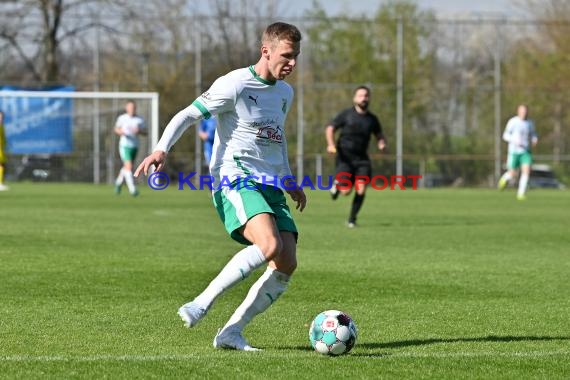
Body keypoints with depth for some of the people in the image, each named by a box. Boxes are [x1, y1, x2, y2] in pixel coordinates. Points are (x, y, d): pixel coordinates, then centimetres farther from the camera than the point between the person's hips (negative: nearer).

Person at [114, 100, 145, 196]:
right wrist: (120, 132, -13)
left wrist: (139, 131, -16)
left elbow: (145, 132, 6)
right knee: (129, 167, -17)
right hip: (125, 145, -4)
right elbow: (116, 128, 10)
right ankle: (132, 189, -20)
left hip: (135, 146, 4)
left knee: (126, 167, 19)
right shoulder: (122, 118, -2)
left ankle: (119, 182, 44)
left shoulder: (140, 120, 3)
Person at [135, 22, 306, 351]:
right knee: (269, 245, -31)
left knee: (287, 264, -9)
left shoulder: (285, 93, 17)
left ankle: (231, 332, -2)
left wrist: (289, 181, 33)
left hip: (270, 187, 8)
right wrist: (162, 149, -22)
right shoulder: (235, 85, -7)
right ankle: (202, 304, -22)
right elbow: (187, 116, -7)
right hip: (235, 180, -8)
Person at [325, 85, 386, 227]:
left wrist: (381, 144, -4)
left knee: (361, 190, -13)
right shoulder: (346, 114, -1)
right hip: (345, 157, -2)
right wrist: (331, 144, -18)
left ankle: (352, 219, 7)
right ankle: (337, 184, 25)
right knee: (346, 191, -13)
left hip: (361, 158, 3)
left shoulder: (372, 119, 8)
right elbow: (330, 128, 1)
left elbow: (379, 136, 20)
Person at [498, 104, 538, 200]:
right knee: (513, 174, 1)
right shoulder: (513, 122, -8)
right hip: (514, 151, -3)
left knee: (526, 171, -16)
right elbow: (506, 135, -7)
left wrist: (534, 140, -4)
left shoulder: (530, 123, 6)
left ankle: (521, 193, -9)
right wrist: (515, 141, -24)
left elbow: (533, 134, 19)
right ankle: (505, 178, 37)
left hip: (526, 152, 3)